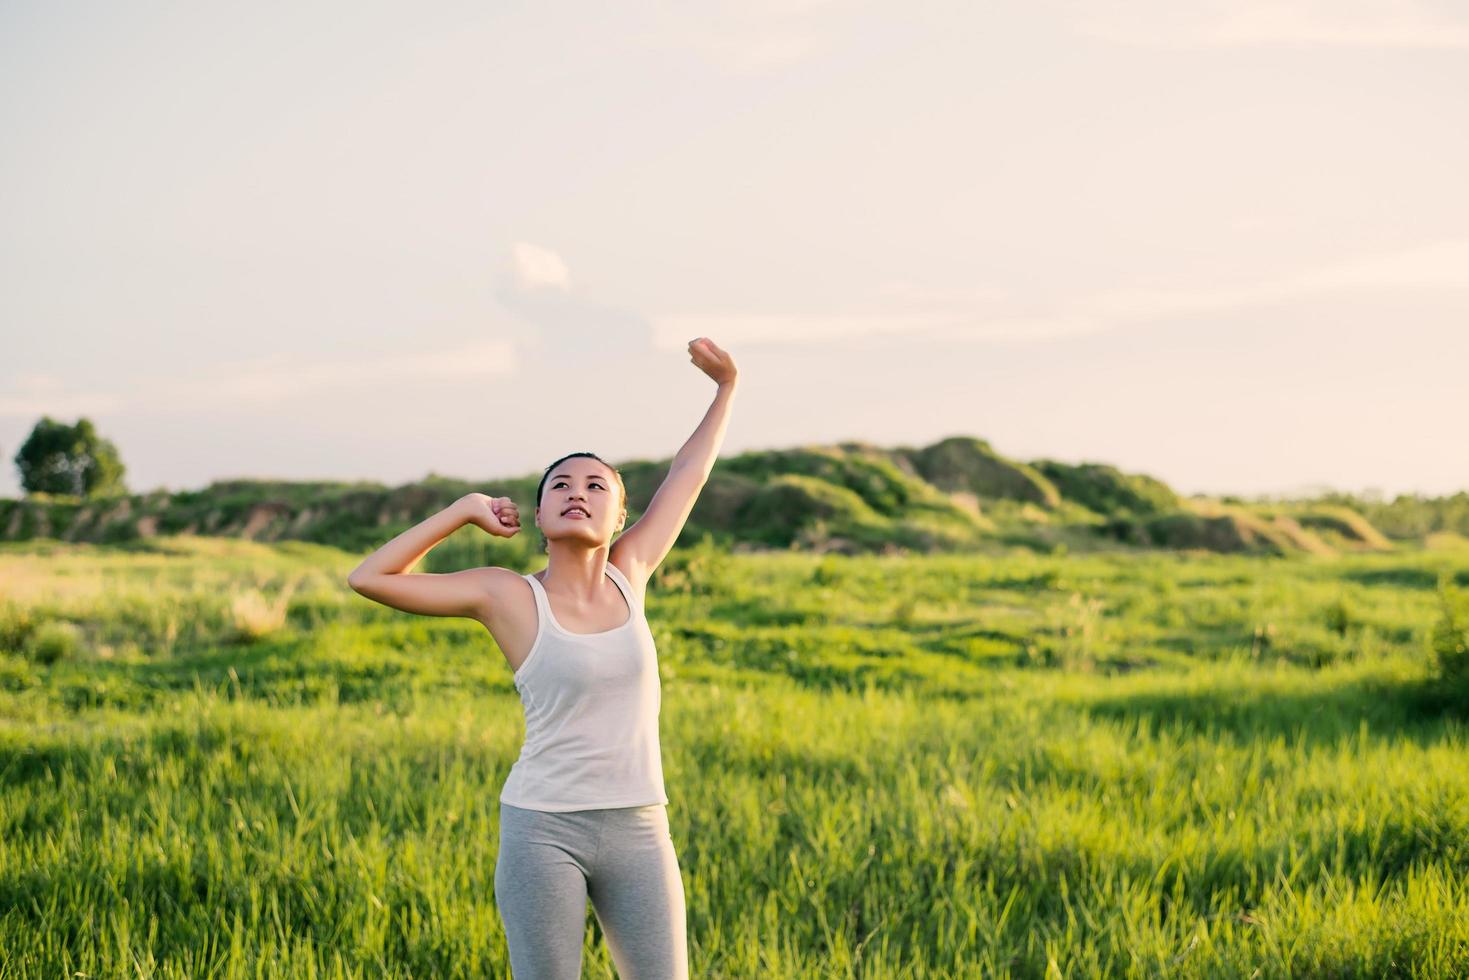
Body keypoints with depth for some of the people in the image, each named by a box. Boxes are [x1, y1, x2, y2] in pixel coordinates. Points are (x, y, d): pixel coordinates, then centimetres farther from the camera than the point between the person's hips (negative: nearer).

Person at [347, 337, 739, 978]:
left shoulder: (628, 573, 6)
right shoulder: (507, 595, -3)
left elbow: (688, 476, 18)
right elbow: (368, 578, -5)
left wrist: (726, 385, 25)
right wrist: (463, 510, -2)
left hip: (637, 831, 4)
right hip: (543, 828, -4)